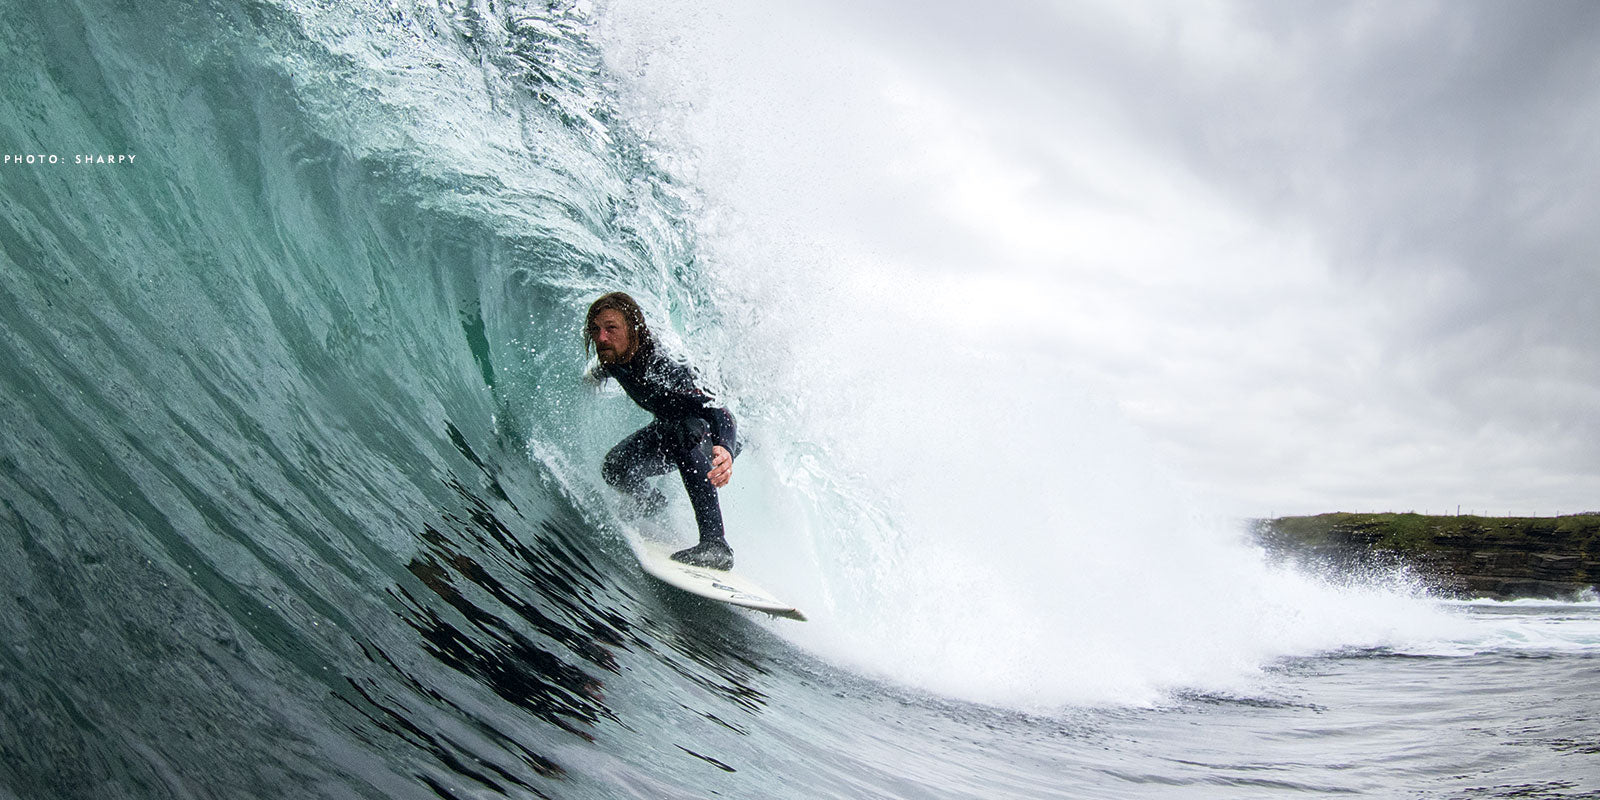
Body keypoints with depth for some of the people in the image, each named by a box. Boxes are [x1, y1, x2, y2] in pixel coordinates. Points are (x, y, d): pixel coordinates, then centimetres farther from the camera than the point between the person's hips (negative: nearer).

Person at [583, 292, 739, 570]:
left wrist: (726, 451, -69)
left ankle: (716, 544, -44)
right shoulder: (614, 361, -18)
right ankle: (651, 501, 27)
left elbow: (720, 414, -50)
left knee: (686, 428, -40)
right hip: (670, 429, 7)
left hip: (716, 437, -7)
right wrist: (595, 375, 30)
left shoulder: (663, 370, -39)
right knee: (615, 469, -12)